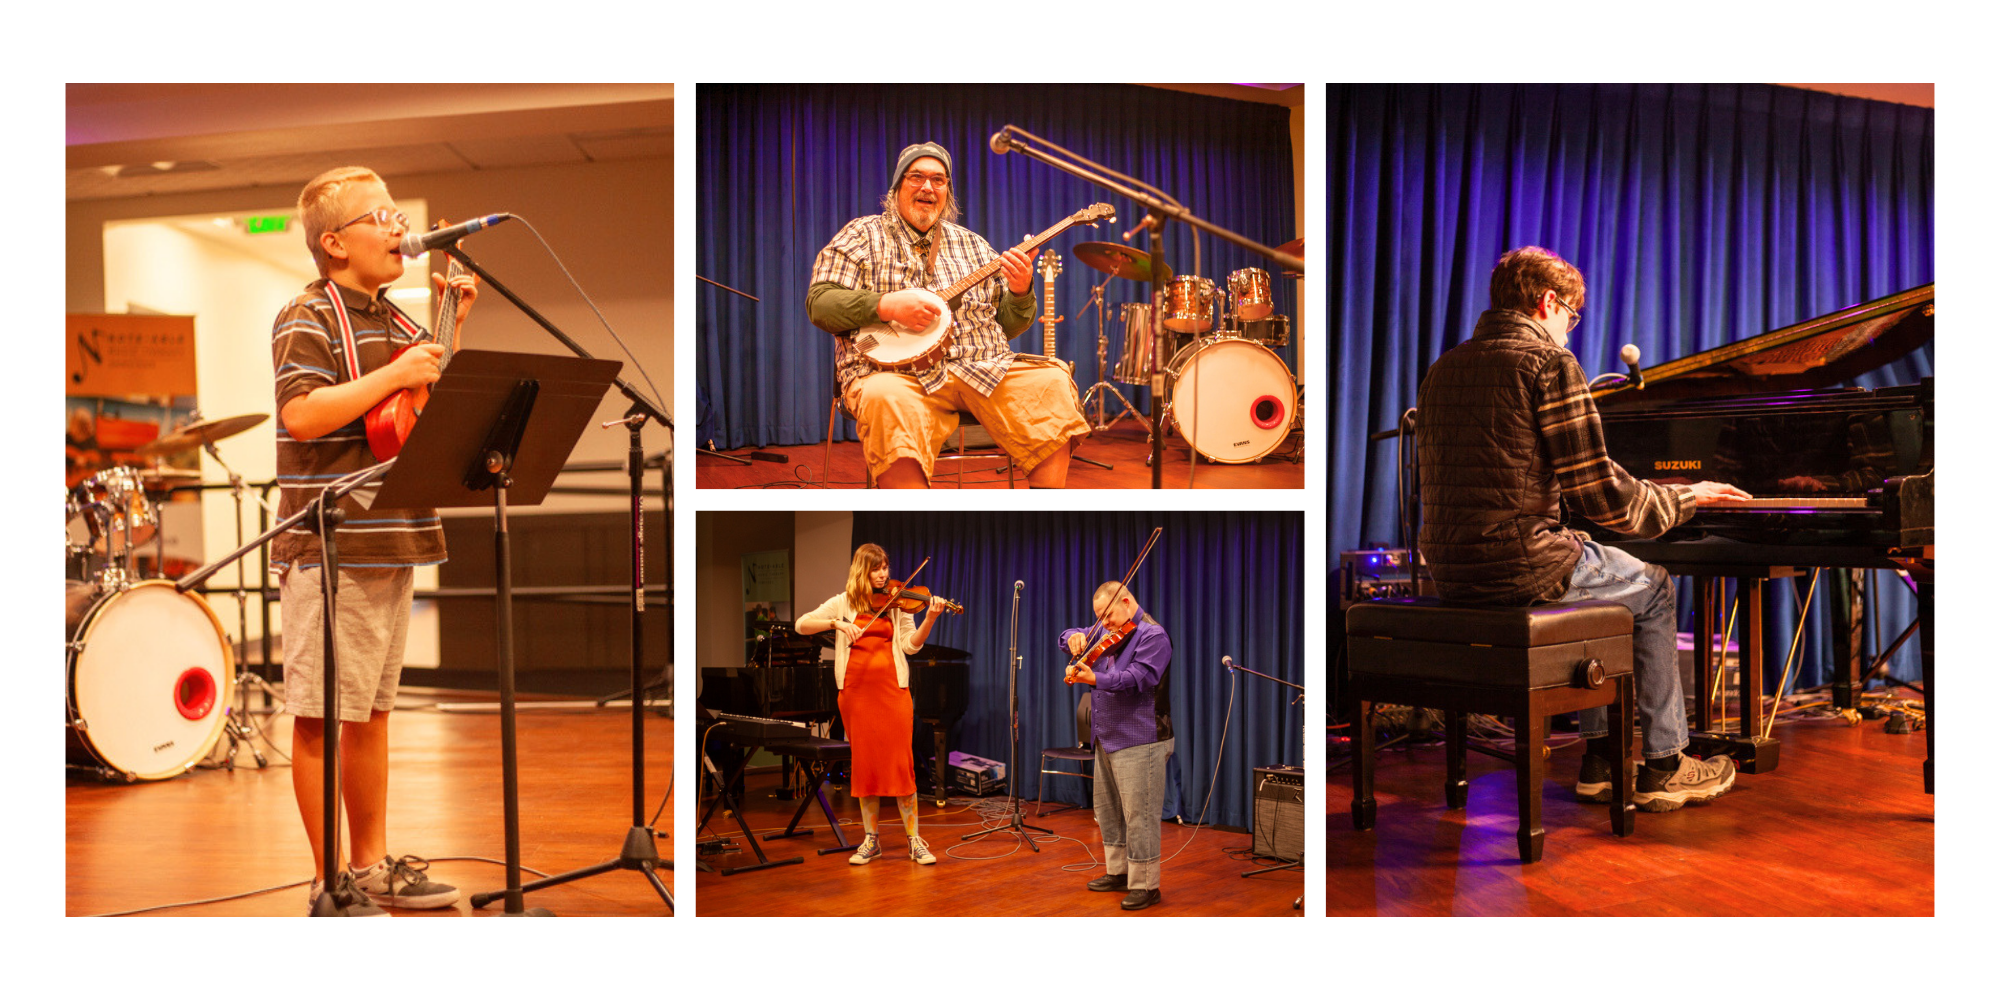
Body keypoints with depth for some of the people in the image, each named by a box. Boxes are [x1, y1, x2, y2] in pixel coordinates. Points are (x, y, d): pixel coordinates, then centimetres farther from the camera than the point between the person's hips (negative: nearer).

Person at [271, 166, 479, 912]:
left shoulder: (393, 321, 17)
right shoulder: (308, 320, -7)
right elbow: (301, 415, -20)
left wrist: (454, 327, 12)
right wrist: (393, 375, -18)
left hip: (390, 543, 8)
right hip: (330, 549, -8)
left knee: (372, 709, 14)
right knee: (322, 714, -1)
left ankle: (373, 864, 23)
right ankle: (331, 880, 7)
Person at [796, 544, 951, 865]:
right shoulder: (844, 603, 8)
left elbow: (911, 645, 0)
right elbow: (801, 625, 0)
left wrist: (930, 618, -15)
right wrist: (837, 623, -16)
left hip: (892, 688, -1)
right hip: (856, 690, 1)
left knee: (900, 763, -5)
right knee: (865, 763, 5)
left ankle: (914, 841, 1)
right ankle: (870, 840, 15)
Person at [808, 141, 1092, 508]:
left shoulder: (971, 244, 24)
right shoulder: (863, 235, 12)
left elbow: (1006, 324, 22)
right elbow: (819, 303, 0)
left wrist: (1020, 292, -1)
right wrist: (886, 306, -15)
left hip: (984, 366, 4)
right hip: (896, 371, -4)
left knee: (1053, 385, -21)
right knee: (887, 401, -39)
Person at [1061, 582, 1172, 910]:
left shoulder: (1152, 635, -13)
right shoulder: (1106, 633, 13)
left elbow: (1139, 678, -26)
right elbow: (1068, 638, 22)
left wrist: (1095, 679, -35)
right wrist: (1075, 637, -2)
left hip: (1140, 742, -9)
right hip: (1107, 738, 10)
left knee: (1139, 814, -7)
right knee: (1107, 809, 18)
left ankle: (1145, 885, 0)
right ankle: (1118, 872, 31)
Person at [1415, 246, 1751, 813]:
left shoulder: (1442, 370, 15)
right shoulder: (1549, 362, -8)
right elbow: (1598, 493, -11)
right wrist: (1686, 496, 7)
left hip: (1449, 571, 7)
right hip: (1519, 565, -7)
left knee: (1601, 577, 33)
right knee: (1653, 589, 21)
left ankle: (1601, 760, 31)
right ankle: (1661, 766, 25)